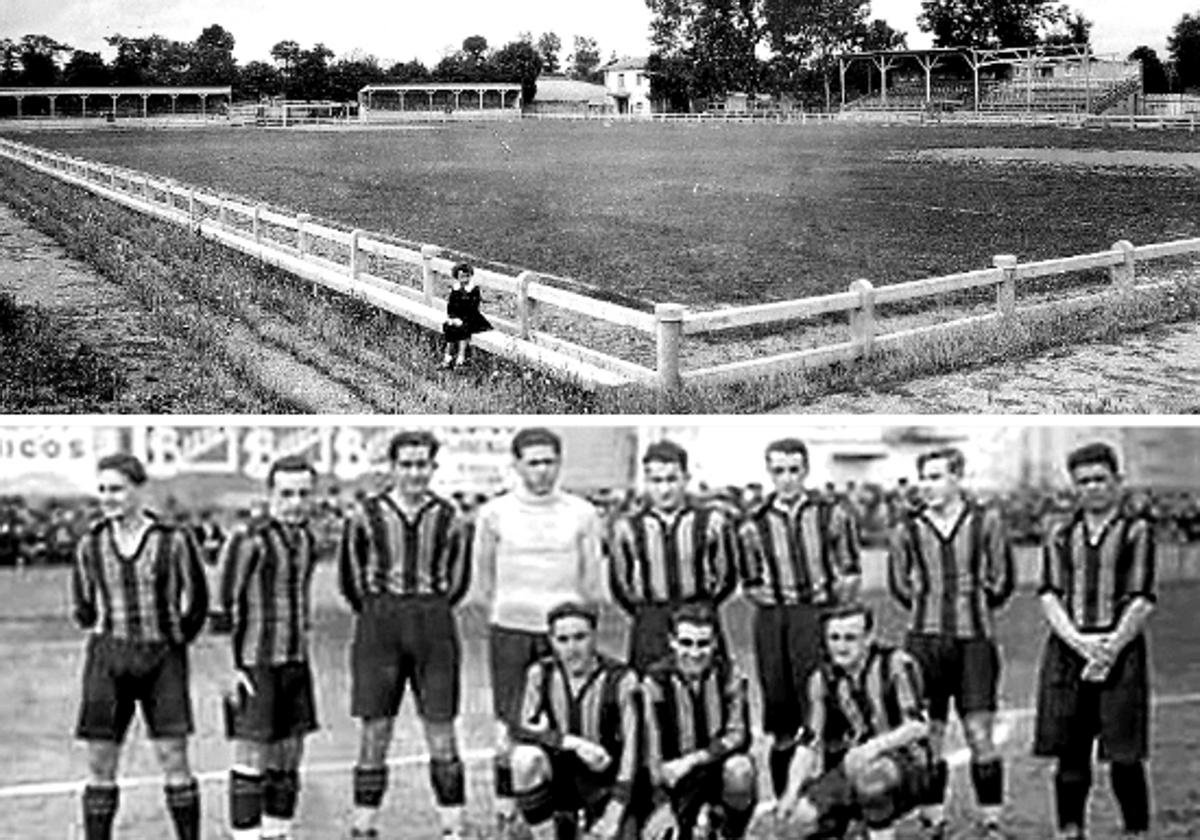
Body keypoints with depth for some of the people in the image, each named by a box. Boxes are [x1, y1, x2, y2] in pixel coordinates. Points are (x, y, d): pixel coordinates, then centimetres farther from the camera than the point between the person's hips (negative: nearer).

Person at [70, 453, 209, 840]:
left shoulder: (173, 540, -6)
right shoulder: (91, 545, 3)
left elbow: (196, 603, 6)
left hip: (162, 660, -2)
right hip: (108, 662, 2)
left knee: (174, 762, -4)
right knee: (99, 768, 2)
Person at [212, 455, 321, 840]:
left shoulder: (306, 540, 10)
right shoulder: (248, 539, -13)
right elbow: (222, 615, -13)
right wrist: (232, 670, -16)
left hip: (295, 665, 7)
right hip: (254, 667, -7)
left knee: (288, 762, 10)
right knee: (251, 762, -4)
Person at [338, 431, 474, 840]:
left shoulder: (450, 519, 4)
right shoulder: (365, 515, 0)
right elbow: (350, 578, 9)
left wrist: (431, 614, 11)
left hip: (434, 630, 1)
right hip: (379, 631, -1)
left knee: (441, 735, 3)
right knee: (374, 731, 2)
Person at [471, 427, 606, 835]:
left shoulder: (582, 514, 3)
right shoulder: (494, 513, 2)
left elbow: (593, 580, 11)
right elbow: (483, 579, 13)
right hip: (510, 630, 0)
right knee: (509, 726, -1)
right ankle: (505, 813, 8)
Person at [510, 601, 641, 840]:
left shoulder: (620, 680, -15)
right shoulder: (541, 674, -7)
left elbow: (632, 747, -16)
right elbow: (521, 730, -13)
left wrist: (616, 811, -22)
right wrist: (574, 743, -28)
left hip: (605, 784, -2)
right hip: (561, 775, 2)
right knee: (526, 757, -29)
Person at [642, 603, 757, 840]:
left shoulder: (729, 675, -7)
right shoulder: (656, 682, -9)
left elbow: (738, 735, -15)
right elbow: (653, 750, -11)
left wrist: (693, 760, -28)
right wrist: (664, 804, -20)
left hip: (721, 765, 0)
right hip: (679, 785, 0)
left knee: (739, 769, -34)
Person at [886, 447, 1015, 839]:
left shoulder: (986, 521, 0)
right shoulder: (907, 529, 3)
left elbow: (1001, 581, 6)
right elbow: (899, 584, 15)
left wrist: (972, 608, 9)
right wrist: (929, 609, 12)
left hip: (974, 640, -1)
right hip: (924, 640, 1)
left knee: (980, 734, -3)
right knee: (927, 736, 3)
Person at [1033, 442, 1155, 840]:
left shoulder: (1136, 531, 4)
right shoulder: (1060, 537, 13)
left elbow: (1141, 599, -3)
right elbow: (1049, 595, 3)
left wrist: (1113, 646, -14)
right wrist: (1079, 641, -13)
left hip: (1120, 651, -3)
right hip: (1067, 649, 3)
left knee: (1125, 757, -3)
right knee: (1070, 757, 6)